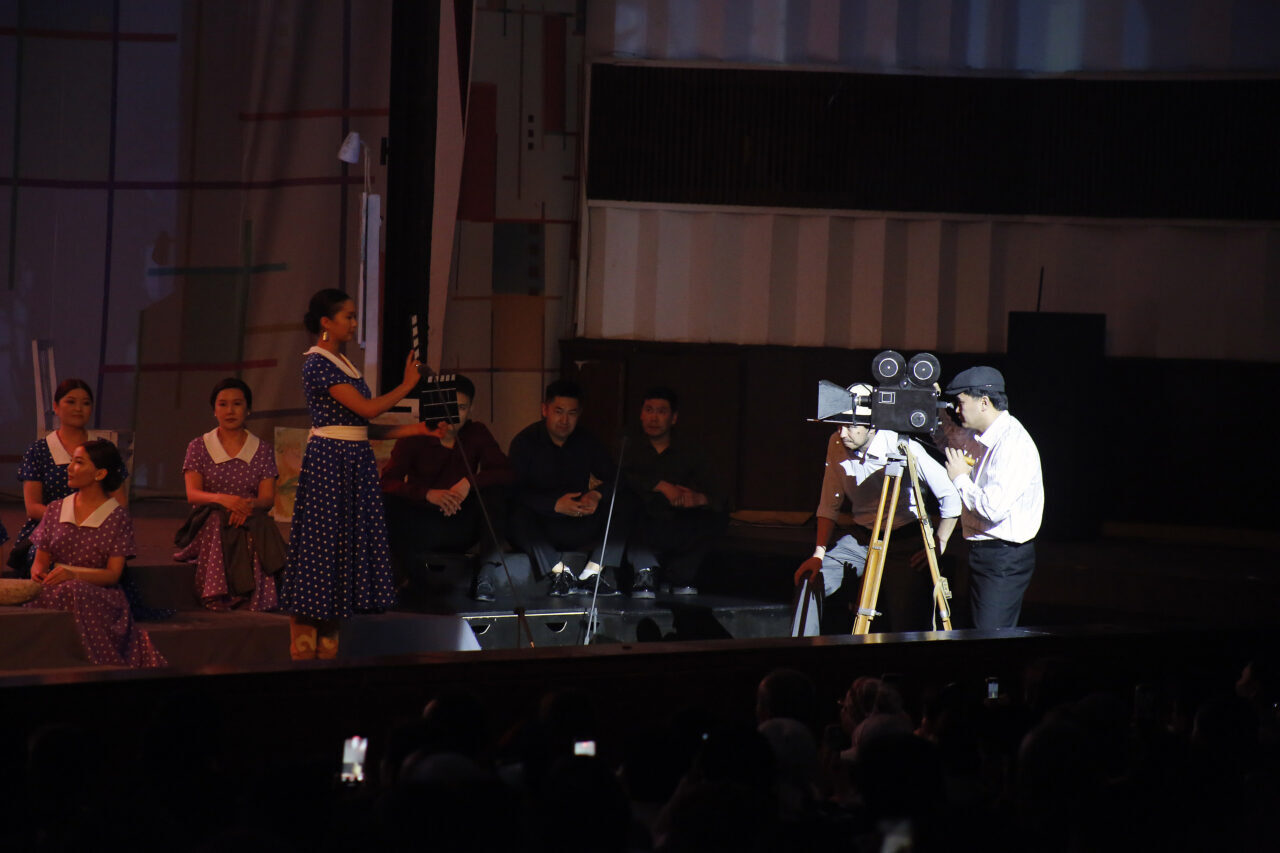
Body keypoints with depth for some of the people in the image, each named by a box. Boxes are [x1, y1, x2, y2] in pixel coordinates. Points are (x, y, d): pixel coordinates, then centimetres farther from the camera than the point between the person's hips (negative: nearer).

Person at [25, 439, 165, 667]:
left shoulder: (117, 518, 1)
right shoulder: (55, 510, 14)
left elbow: (113, 574, -6)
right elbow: (41, 560, 15)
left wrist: (73, 575, -23)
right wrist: (38, 572, -11)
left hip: (99, 595, -3)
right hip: (55, 591, 3)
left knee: (73, 592, -38)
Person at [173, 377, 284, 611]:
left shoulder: (262, 451, 15)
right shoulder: (199, 447, 11)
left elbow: (268, 497, 3)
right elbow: (192, 494, -4)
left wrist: (249, 505, -24)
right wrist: (223, 499, -27)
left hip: (250, 523, 1)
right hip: (210, 525, -1)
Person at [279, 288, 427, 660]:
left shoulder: (342, 363, 16)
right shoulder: (318, 363, -12)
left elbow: (361, 424, 14)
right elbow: (366, 408, -18)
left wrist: (419, 429, 11)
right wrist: (407, 385, -5)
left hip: (354, 462, 9)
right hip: (329, 459, -9)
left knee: (348, 543, 8)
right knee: (320, 545, -6)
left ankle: (328, 650, 11)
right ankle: (302, 653, -2)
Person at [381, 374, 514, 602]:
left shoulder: (477, 433, 3)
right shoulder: (414, 438, -4)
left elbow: (506, 472, -9)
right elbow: (388, 482, -18)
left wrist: (470, 482, -27)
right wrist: (428, 494, -35)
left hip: (461, 529, 3)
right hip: (421, 529, -2)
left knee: (494, 489, -22)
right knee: (389, 504, -31)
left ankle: (487, 572, -25)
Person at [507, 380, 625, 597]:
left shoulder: (586, 442, 10)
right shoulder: (525, 442, -2)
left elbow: (615, 479, 3)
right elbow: (516, 491, -15)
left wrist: (598, 495, -20)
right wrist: (555, 505, -29)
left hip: (580, 526, 3)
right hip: (540, 526, -3)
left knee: (622, 512, -20)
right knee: (518, 517, -36)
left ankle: (592, 571, -27)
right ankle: (559, 572, -37)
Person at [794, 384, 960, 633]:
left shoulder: (904, 449, -20)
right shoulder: (837, 445, -5)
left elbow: (950, 494, -15)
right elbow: (830, 505, 5)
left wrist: (938, 546, -14)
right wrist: (819, 554, -2)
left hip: (904, 544, -5)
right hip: (860, 538, 5)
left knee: (906, 627, -12)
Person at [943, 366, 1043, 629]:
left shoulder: (1013, 443, -18)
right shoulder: (985, 440, 11)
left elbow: (993, 508, -26)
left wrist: (960, 478, -14)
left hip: (1004, 558, -10)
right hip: (984, 553, 10)